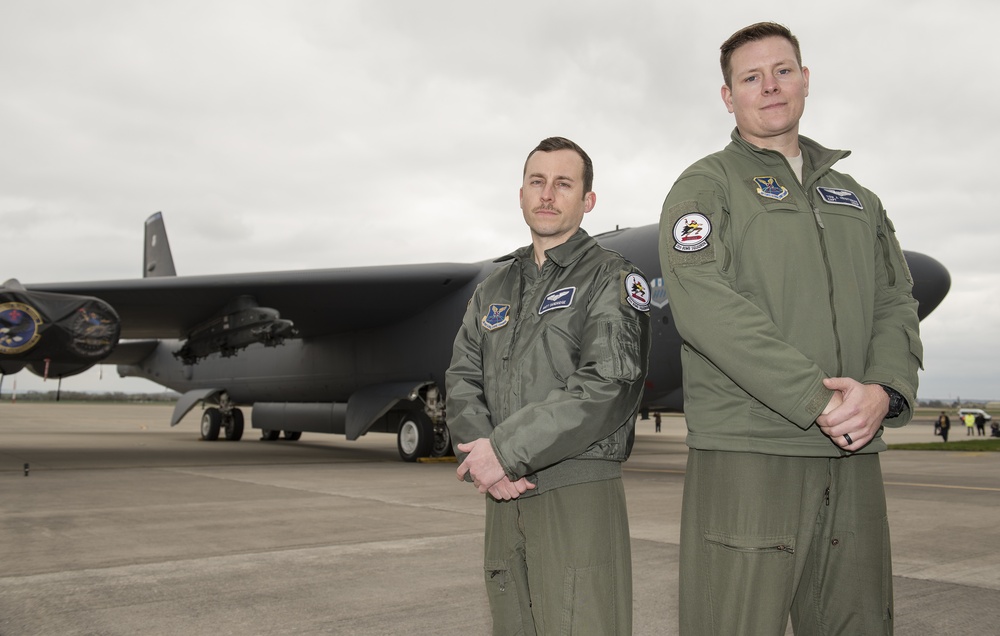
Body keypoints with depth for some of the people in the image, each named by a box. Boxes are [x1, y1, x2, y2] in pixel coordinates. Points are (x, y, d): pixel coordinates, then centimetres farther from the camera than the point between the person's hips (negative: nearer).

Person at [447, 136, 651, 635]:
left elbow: (610, 386, -16)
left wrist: (506, 449, -17)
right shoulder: (494, 289, 17)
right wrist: (482, 455, -10)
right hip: (504, 501, 6)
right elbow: (462, 381, 10)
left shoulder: (612, 279, -2)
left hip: (579, 497, -5)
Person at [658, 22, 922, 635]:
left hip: (854, 456, 6)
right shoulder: (706, 185, 3)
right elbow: (705, 302, -13)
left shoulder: (856, 198, 22)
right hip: (746, 452, -5)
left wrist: (885, 389, -9)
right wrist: (818, 400, -17)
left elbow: (896, 304, 13)